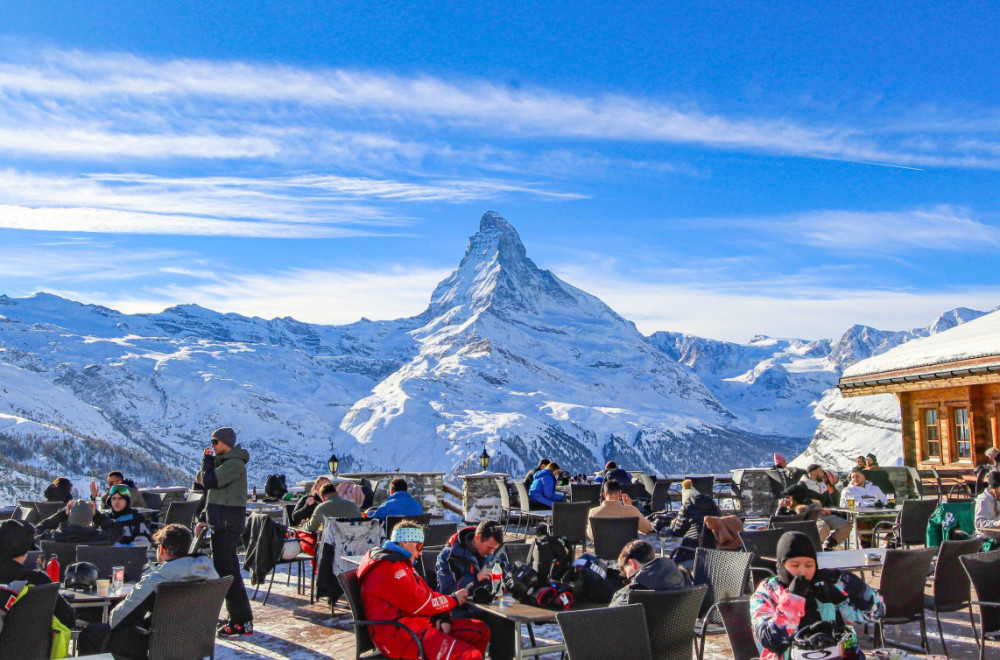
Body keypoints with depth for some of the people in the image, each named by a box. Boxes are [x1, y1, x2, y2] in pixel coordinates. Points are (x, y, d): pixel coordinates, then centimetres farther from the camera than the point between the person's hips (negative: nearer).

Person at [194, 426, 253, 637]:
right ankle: (238, 617, 21)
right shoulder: (225, 463, 19)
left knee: (228, 571, -10)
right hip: (221, 524, 11)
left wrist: (207, 460, -5)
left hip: (227, 525, -11)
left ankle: (242, 622, -7)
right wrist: (205, 518, 15)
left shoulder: (234, 464, -15)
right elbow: (215, 494, 23)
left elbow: (209, 481, -22)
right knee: (223, 569, 15)